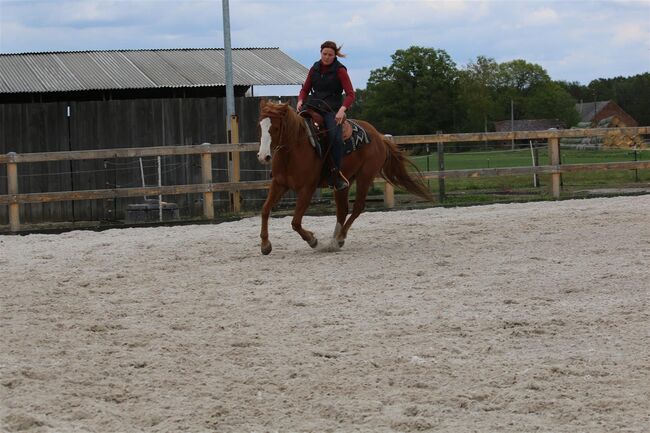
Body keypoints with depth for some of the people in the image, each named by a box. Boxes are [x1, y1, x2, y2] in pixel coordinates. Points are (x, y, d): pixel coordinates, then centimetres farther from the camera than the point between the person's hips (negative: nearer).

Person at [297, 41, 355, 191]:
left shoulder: (340, 70, -2)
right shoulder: (315, 69, 12)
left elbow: (350, 94, -7)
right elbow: (305, 89, 19)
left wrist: (342, 109, -25)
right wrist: (300, 101, -3)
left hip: (332, 110, -4)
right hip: (313, 105, 5)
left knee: (335, 136, -29)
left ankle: (336, 174, -23)